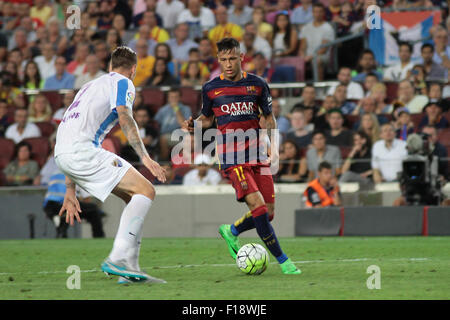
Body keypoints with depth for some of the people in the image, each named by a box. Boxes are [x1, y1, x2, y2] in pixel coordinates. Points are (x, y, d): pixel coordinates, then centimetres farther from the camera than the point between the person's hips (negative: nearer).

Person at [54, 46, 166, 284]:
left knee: (135, 198, 14)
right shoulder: (122, 83, 8)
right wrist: (144, 157, -19)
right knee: (145, 191, -10)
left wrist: (70, 191, 33)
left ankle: (129, 268, 5)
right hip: (81, 149, -9)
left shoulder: (92, 86, 34)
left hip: (62, 151, 9)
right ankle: (117, 260, -22)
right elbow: (125, 118, -12)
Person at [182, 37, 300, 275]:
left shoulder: (257, 85, 5)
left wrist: (273, 145, 2)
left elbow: (269, 117, 15)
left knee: (268, 212, 0)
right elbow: (207, 118, 18)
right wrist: (193, 125, -3)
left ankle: (231, 232, 28)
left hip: (257, 154, 3)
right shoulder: (210, 88, 3)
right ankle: (282, 260, -12)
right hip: (230, 156, -3)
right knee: (257, 205, -20)